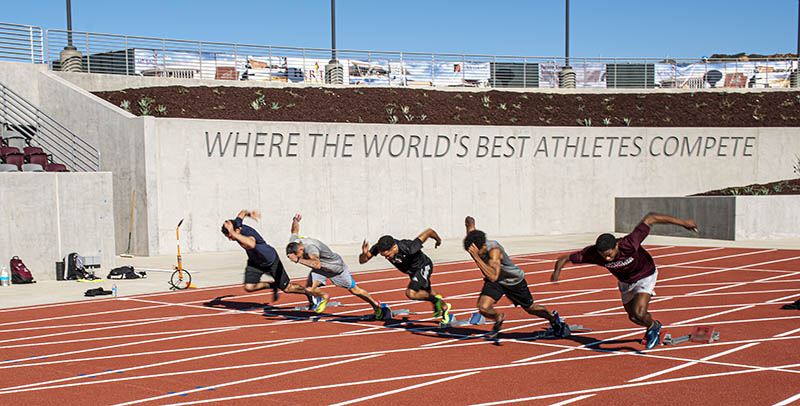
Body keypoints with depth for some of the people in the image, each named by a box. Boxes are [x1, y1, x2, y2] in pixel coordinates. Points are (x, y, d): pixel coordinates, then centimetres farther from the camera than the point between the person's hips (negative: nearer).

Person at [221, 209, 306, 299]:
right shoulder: (236, 223, -18)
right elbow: (242, 213, 5)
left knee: (287, 288, 6)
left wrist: (233, 233, -68)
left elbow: (251, 244, -65)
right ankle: (272, 285, 13)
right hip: (254, 262, 6)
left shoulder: (248, 233, -39)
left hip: (271, 261, -6)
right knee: (249, 287, -13)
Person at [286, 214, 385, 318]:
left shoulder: (310, 247, -42)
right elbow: (295, 231, 6)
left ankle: (376, 305, 35)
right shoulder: (293, 242, -18)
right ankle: (325, 297, 20)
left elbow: (317, 264, -60)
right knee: (309, 289, -14)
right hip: (320, 269, 6)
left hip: (336, 267, -6)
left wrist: (298, 260, -62)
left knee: (355, 291, 9)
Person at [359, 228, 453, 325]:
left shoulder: (408, 248, -43)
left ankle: (435, 299, 2)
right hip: (412, 271, 7)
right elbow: (361, 261, -21)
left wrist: (438, 240, -9)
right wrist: (364, 254, -45)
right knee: (426, 293, 26)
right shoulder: (379, 247, -29)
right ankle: (444, 307, 54)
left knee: (411, 293, -25)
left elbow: (428, 231, -31)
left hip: (423, 267, -7)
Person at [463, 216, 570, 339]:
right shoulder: (474, 243, -24)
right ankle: (499, 318, 15)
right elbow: (470, 220, -7)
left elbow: (493, 276, -55)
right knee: (483, 308, -20)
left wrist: (476, 256, -58)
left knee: (531, 308, 15)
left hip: (514, 281, -4)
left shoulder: (494, 250, -42)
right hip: (494, 282, 4)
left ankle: (553, 318, 48)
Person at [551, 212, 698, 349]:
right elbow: (565, 258, -26)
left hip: (645, 276, -4)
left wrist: (682, 222, -28)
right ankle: (652, 328, 51)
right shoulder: (593, 253, -33)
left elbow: (650, 218, -34)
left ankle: (654, 326, 16)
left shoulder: (629, 244, -42)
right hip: (625, 282, 5)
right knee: (633, 317, 17)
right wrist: (557, 270, -49)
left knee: (639, 314, -20)